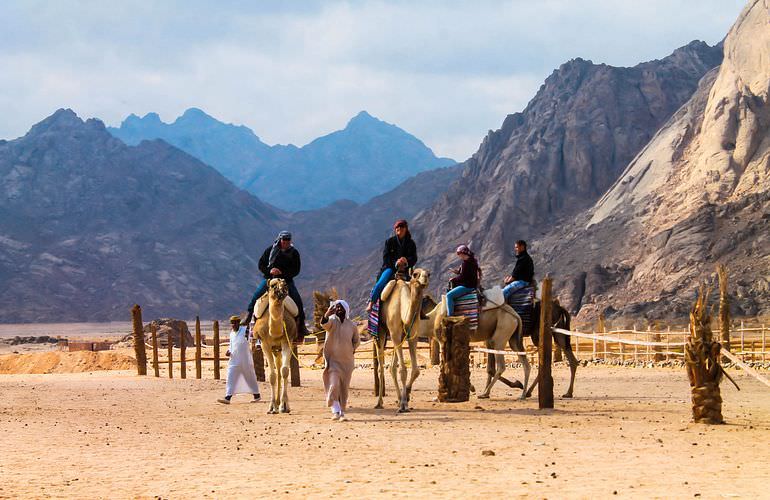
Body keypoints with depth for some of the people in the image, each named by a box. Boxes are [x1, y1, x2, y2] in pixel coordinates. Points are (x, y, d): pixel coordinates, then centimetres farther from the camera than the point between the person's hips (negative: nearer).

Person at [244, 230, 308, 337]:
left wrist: (282, 272, -19)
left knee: (297, 300, -12)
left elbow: (296, 270, -4)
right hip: (269, 278, 0)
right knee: (256, 296, -18)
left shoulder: (294, 253, 0)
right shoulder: (270, 250, 0)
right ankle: (249, 315, 1)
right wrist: (269, 271, -17)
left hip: (287, 280, 0)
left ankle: (301, 324, -1)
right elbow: (261, 265, 3)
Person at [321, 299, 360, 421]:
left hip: (347, 361, 3)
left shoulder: (352, 325, 4)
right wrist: (327, 314, -49)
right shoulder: (332, 321, -5)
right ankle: (335, 411, -15)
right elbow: (324, 323, -30)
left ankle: (342, 412, 17)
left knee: (344, 388, 8)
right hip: (333, 360, -3)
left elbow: (356, 341, 20)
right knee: (334, 385, -16)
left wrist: (352, 350, 5)